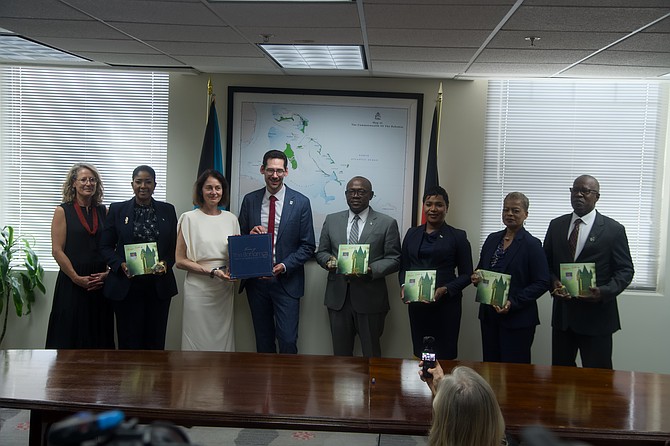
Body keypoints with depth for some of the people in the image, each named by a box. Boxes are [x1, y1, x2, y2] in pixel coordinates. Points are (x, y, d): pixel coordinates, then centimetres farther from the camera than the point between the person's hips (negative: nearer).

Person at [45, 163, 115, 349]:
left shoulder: (104, 211, 9)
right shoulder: (63, 211, -1)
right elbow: (57, 250, -7)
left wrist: (108, 273, -6)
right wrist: (77, 278, -12)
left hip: (101, 283, 3)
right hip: (72, 283, -3)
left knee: (99, 337, 8)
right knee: (70, 336, 2)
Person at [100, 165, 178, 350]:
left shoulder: (167, 210, 8)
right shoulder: (117, 210, 5)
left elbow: (175, 246, 10)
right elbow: (106, 246, 5)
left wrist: (166, 264, -9)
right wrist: (121, 264, -12)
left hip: (159, 285, 1)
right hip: (126, 286, -1)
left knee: (155, 341, 4)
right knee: (129, 341, 1)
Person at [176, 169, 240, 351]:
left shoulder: (231, 219, 11)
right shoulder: (189, 218, -1)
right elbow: (180, 260, -4)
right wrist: (211, 272, -14)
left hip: (224, 289, 4)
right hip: (198, 290, -3)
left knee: (223, 340, 8)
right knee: (197, 341, 2)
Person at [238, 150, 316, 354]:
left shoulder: (300, 202, -3)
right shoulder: (250, 200, 5)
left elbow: (308, 246, -2)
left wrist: (285, 266, -16)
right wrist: (250, 236, -12)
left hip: (286, 281, -3)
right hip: (256, 281, 3)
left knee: (287, 339, -7)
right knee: (263, 339, 13)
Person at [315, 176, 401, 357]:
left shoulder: (387, 223, 0)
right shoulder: (331, 220, 10)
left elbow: (394, 259, -2)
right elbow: (321, 252, 13)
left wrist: (371, 270, -19)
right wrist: (329, 260, -11)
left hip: (370, 299, -3)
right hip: (338, 297, 3)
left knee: (371, 354, 8)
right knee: (341, 352, 12)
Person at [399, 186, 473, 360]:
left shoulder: (458, 236, 2)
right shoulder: (412, 233, 12)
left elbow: (466, 274, 1)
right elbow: (403, 267, 16)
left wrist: (445, 290, -14)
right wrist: (404, 285, -4)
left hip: (446, 304, -3)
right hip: (416, 304, 3)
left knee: (444, 356, -2)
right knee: (419, 354, 5)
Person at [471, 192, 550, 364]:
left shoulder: (532, 245, -7)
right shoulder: (492, 239, 10)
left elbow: (542, 283, -11)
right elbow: (480, 269, 20)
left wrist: (513, 303, -19)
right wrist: (476, 278, -4)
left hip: (517, 319, -5)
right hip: (489, 316, 5)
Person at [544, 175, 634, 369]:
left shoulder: (614, 229, -2)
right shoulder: (556, 225, 9)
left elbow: (625, 270, -2)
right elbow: (546, 263, 13)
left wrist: (604, 292, -18)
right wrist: (553, 282, -8)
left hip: (597, 316, -3)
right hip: (562, 315, 4)